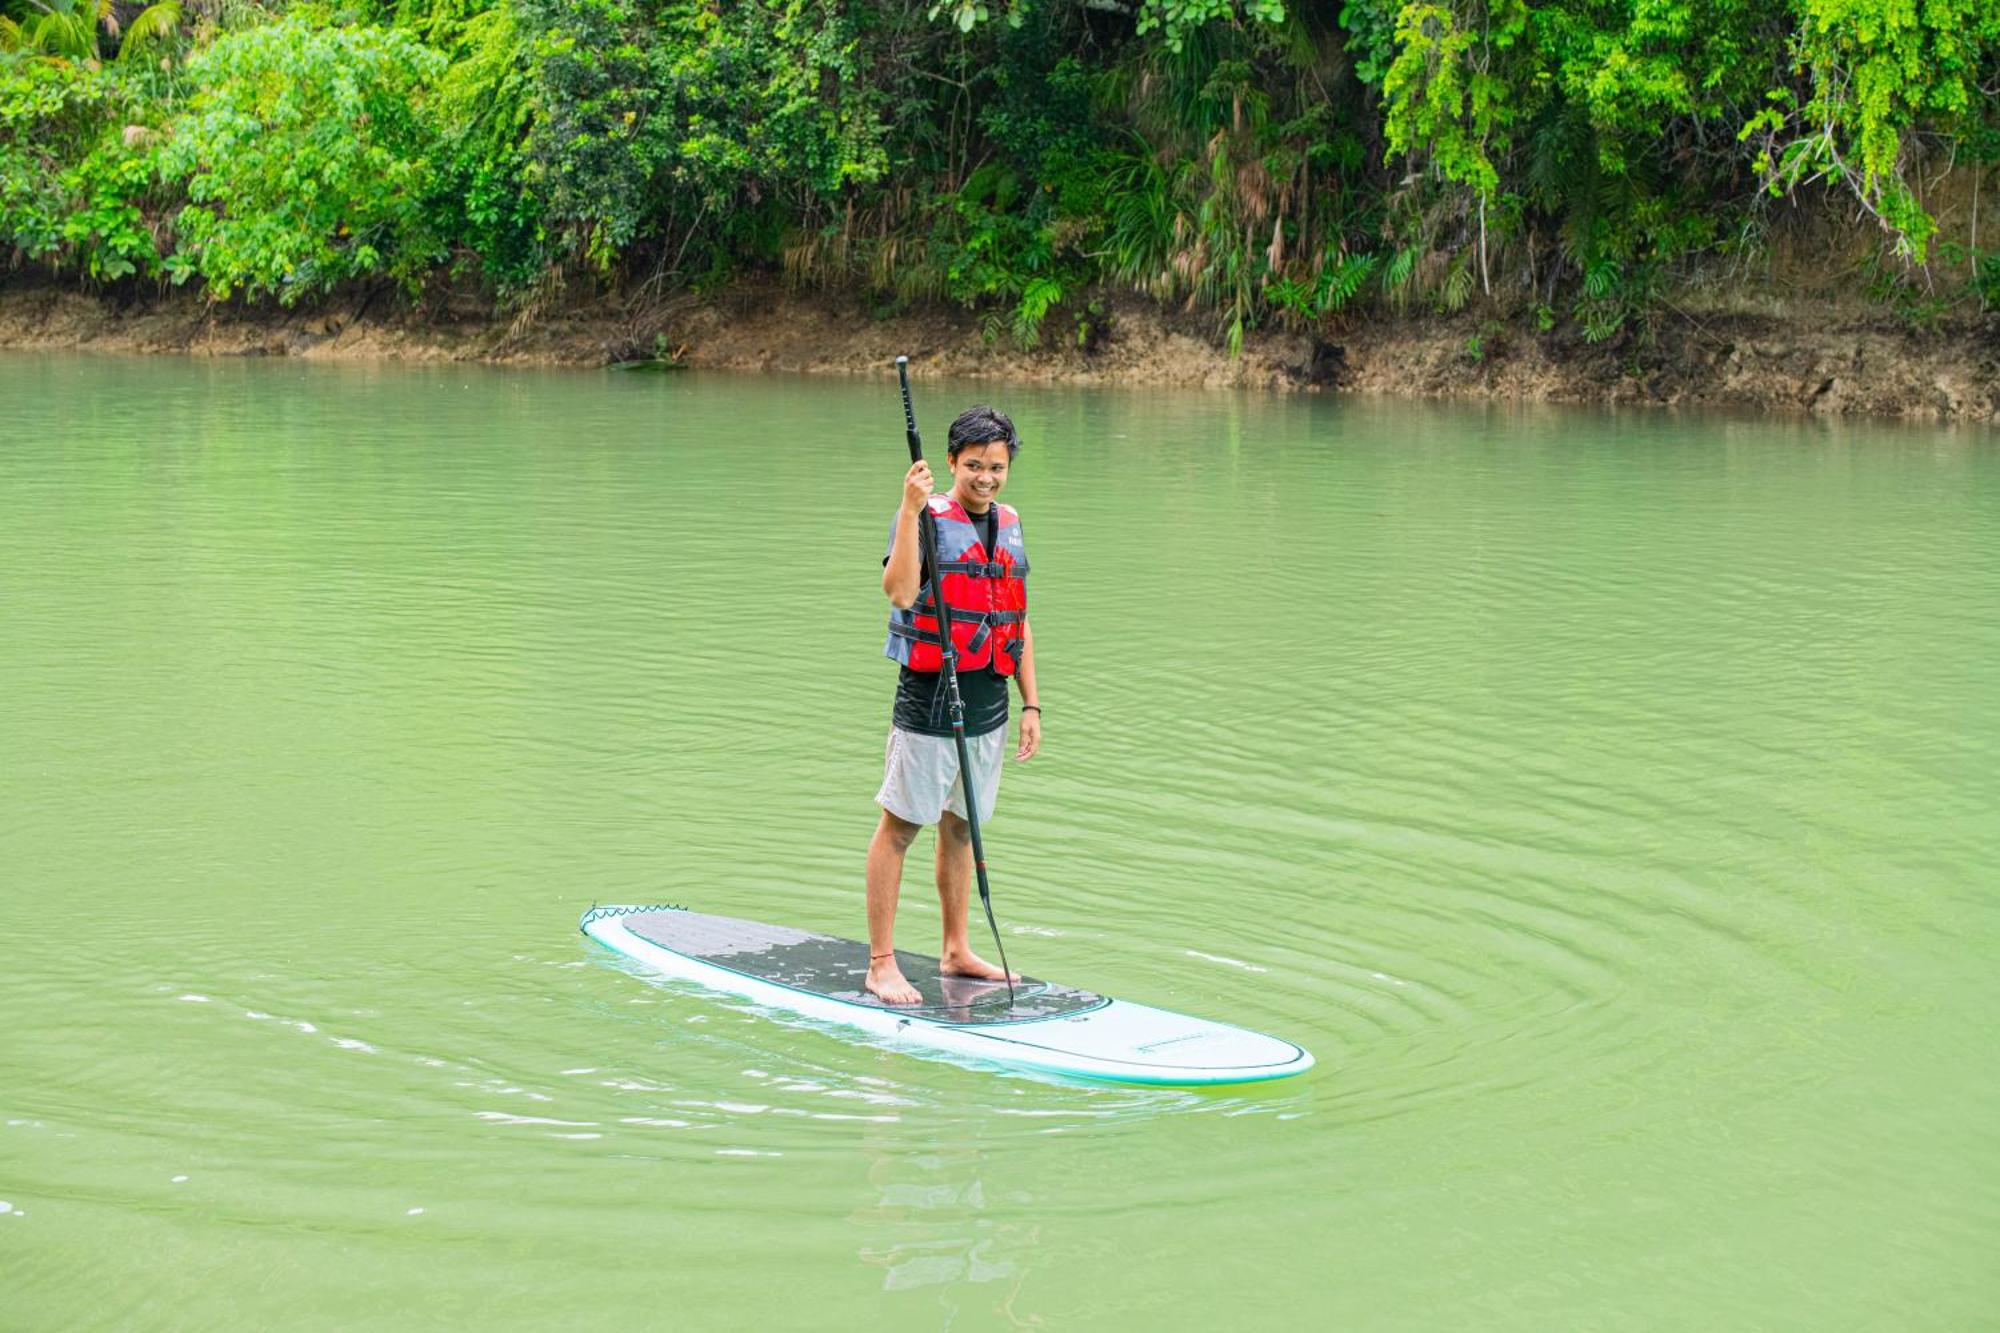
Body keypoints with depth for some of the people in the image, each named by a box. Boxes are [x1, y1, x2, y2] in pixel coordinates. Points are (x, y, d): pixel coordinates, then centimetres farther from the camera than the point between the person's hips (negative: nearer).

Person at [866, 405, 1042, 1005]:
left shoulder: (1008, 525, 12)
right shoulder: (927, 517, -8)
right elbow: (900, 591, -26)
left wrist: (1031, 705, 14)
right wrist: (911, 510, -31)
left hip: (989, 703, 6)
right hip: (929, 701, -6)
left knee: (960, 826, 15)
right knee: (900, 826, -2)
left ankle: (956, 951, 25)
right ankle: (881, 965, 1)